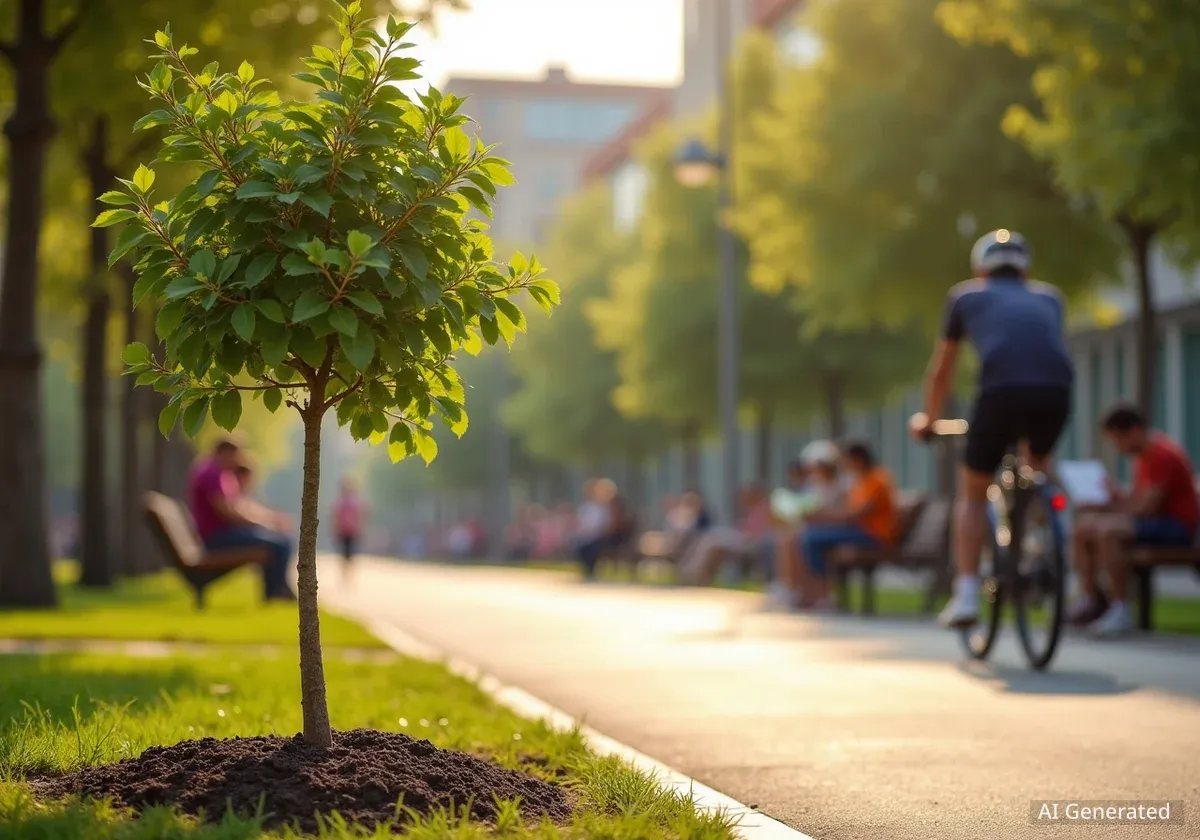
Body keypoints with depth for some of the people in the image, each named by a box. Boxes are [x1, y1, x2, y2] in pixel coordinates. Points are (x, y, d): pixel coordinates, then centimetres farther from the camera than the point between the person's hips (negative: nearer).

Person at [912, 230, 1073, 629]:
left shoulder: (966, 296, 27)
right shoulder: (1048, 297, 33)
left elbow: (941, 372, 35)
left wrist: (928, 419, 50)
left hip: (1002, 391, -2)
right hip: (1056, 391, 2)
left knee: (972, 493, 15)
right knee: (1038, 466, 34)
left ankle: (966, 595, 1)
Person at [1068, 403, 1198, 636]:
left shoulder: (1162, 454, -18)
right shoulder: (1143, 455, 14)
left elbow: (1146, 506, -22)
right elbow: (1135, 500, 15)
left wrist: (1105, 508, -15)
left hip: (1178, 527, -11)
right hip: (1153, 521, 11)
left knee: (1107, 531, -31)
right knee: (1083, 525, 4)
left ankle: (1121, 611, -26)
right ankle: (1089, 601, 1)